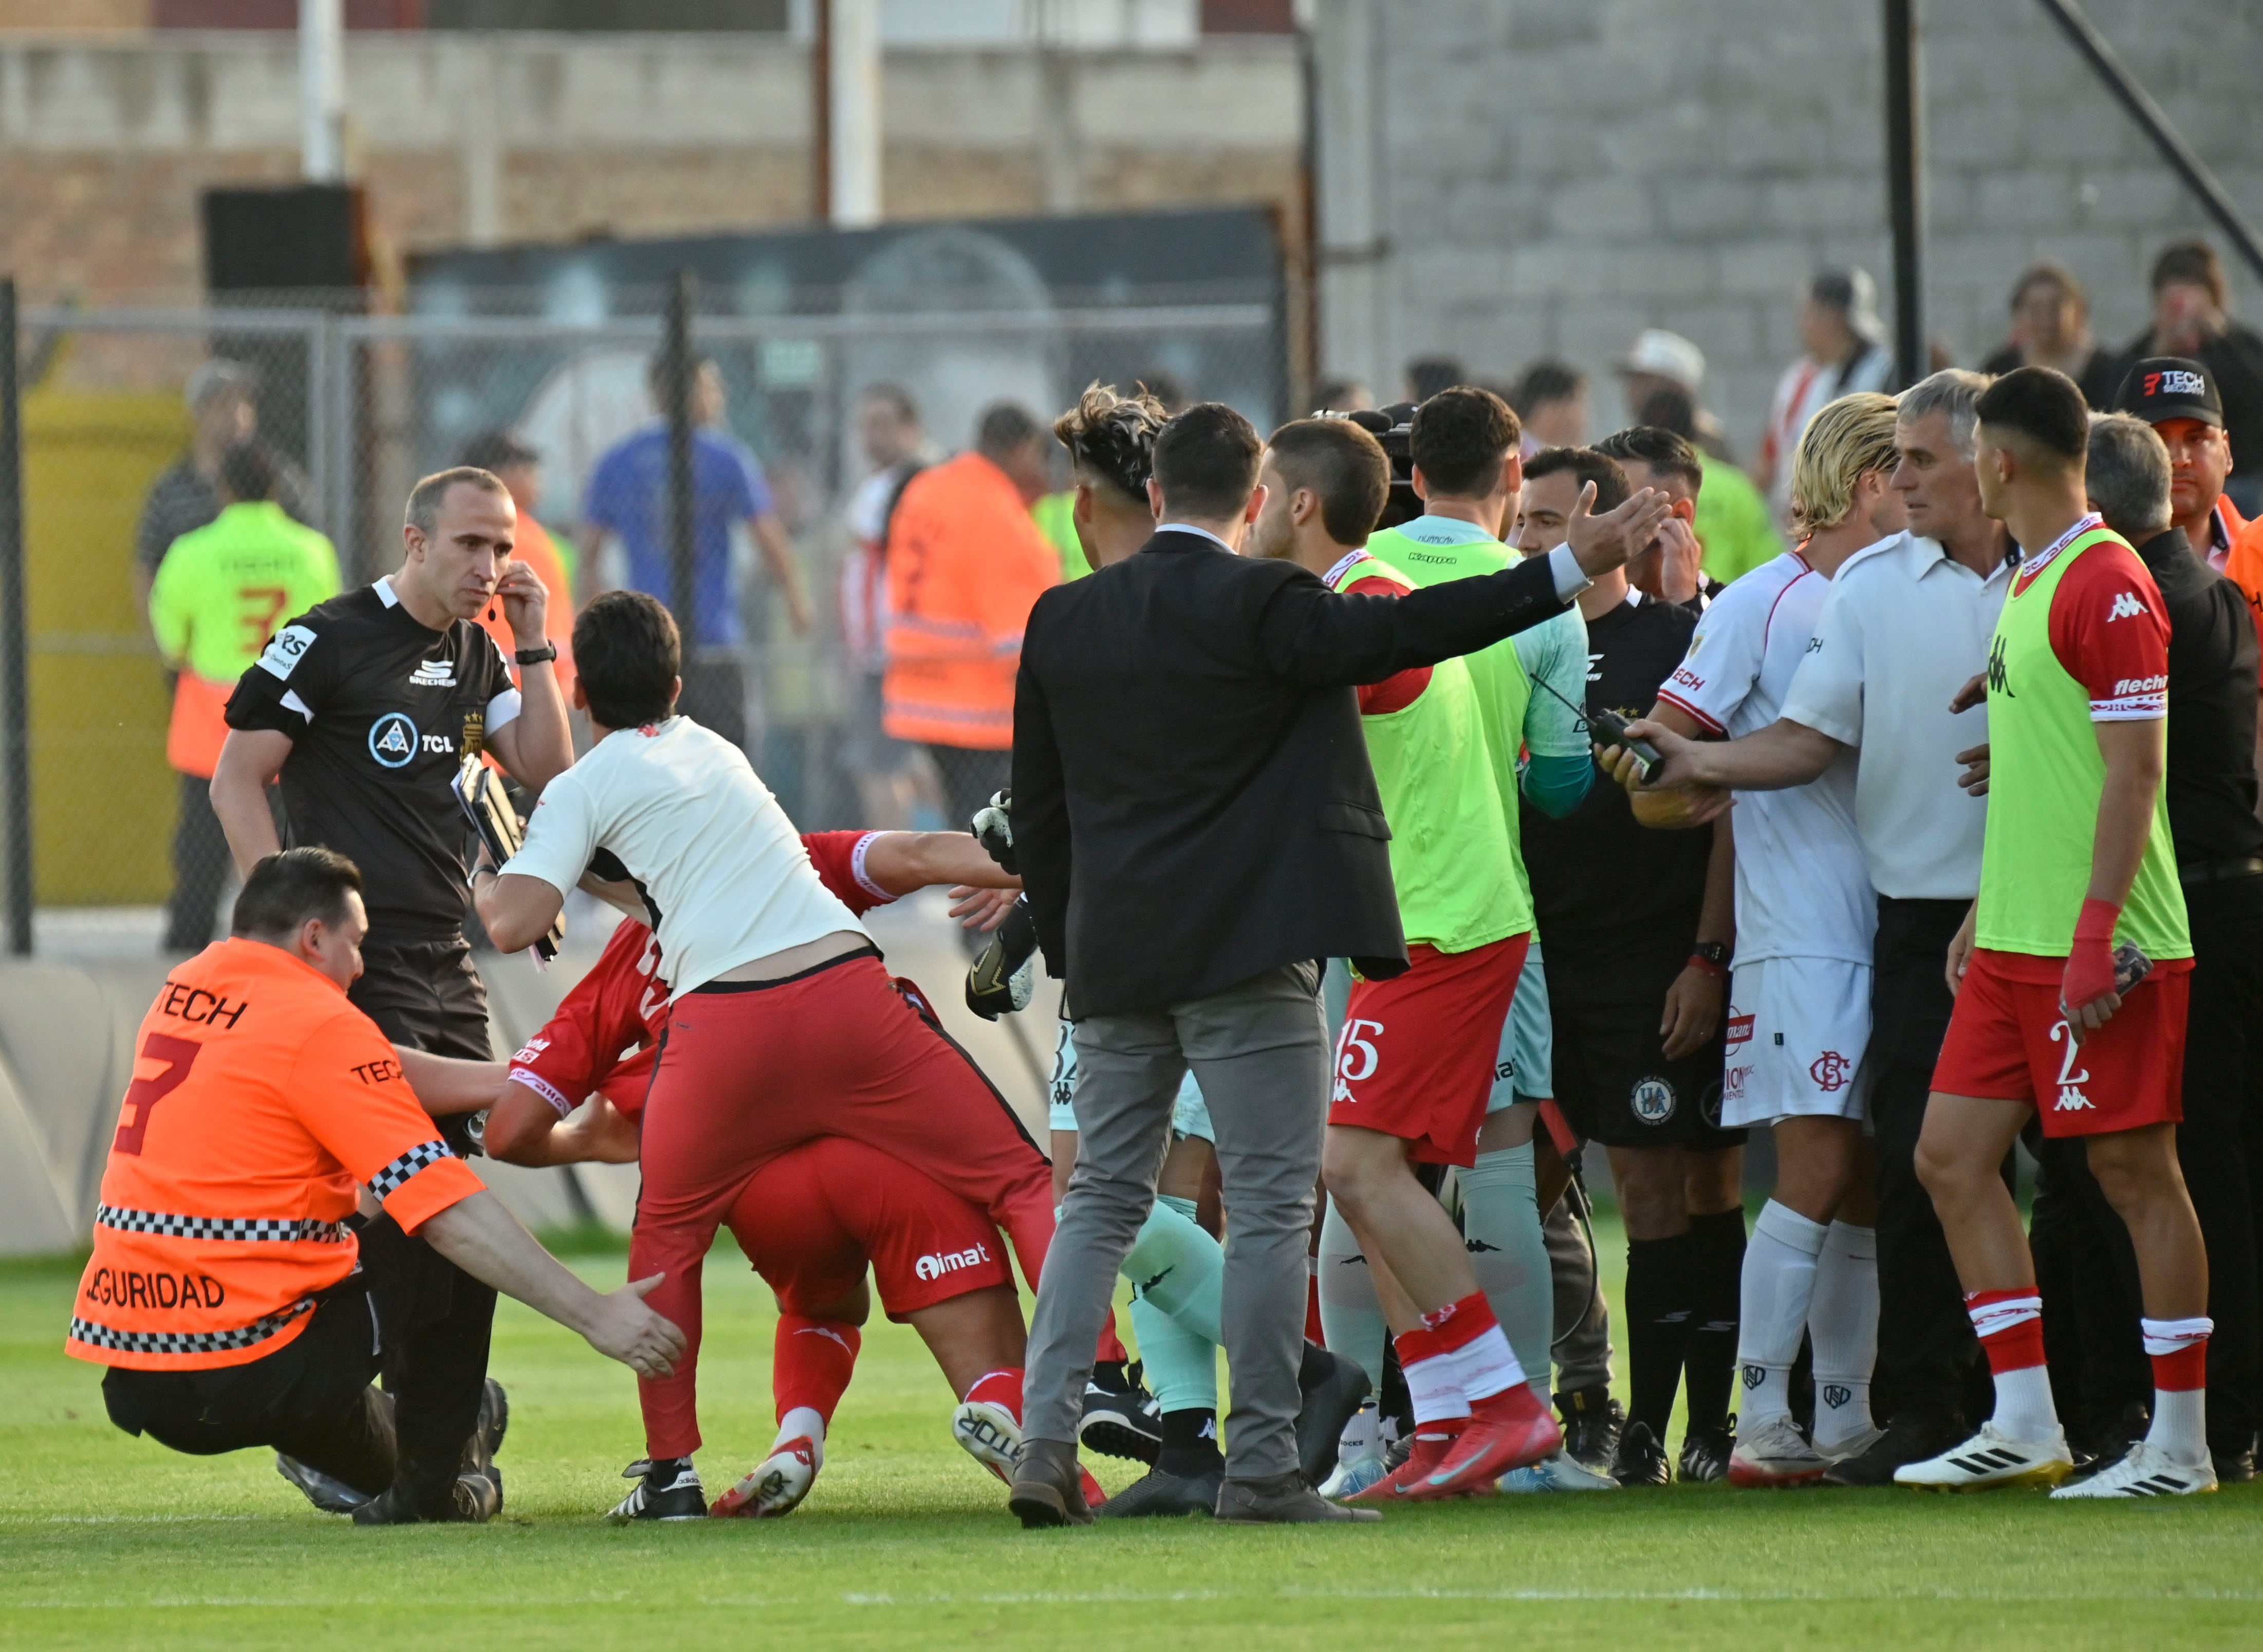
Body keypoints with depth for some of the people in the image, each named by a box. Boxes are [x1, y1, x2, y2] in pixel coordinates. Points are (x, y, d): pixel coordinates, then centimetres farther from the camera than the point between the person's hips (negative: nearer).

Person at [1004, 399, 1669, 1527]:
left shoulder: (1064, 620, 8)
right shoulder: (1259, 605, -9)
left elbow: (1038, 808, 12)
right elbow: (1401, 633, -16)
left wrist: (1067, 946, 20)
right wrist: (1570, 569, -14)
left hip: (1113, 957, 6)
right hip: (1247, 952, -5)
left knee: (1102, 1198, 12)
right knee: (1270, 1202, -1)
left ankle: (1044, 1438, 2)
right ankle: (1261, 1466, -3)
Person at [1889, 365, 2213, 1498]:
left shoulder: (2107, 587, -13)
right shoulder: (2028, 585, 16)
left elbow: (2134, 770, -18)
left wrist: (2095, 932, -22)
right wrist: (1986, 909, 21)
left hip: (2100, 949, -10)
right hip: (2015, 941, 10)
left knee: (2134, 1173, -4)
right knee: (1952, 1157, 6)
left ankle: (2180, 1445, 1)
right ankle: (2025, 1425, 9)